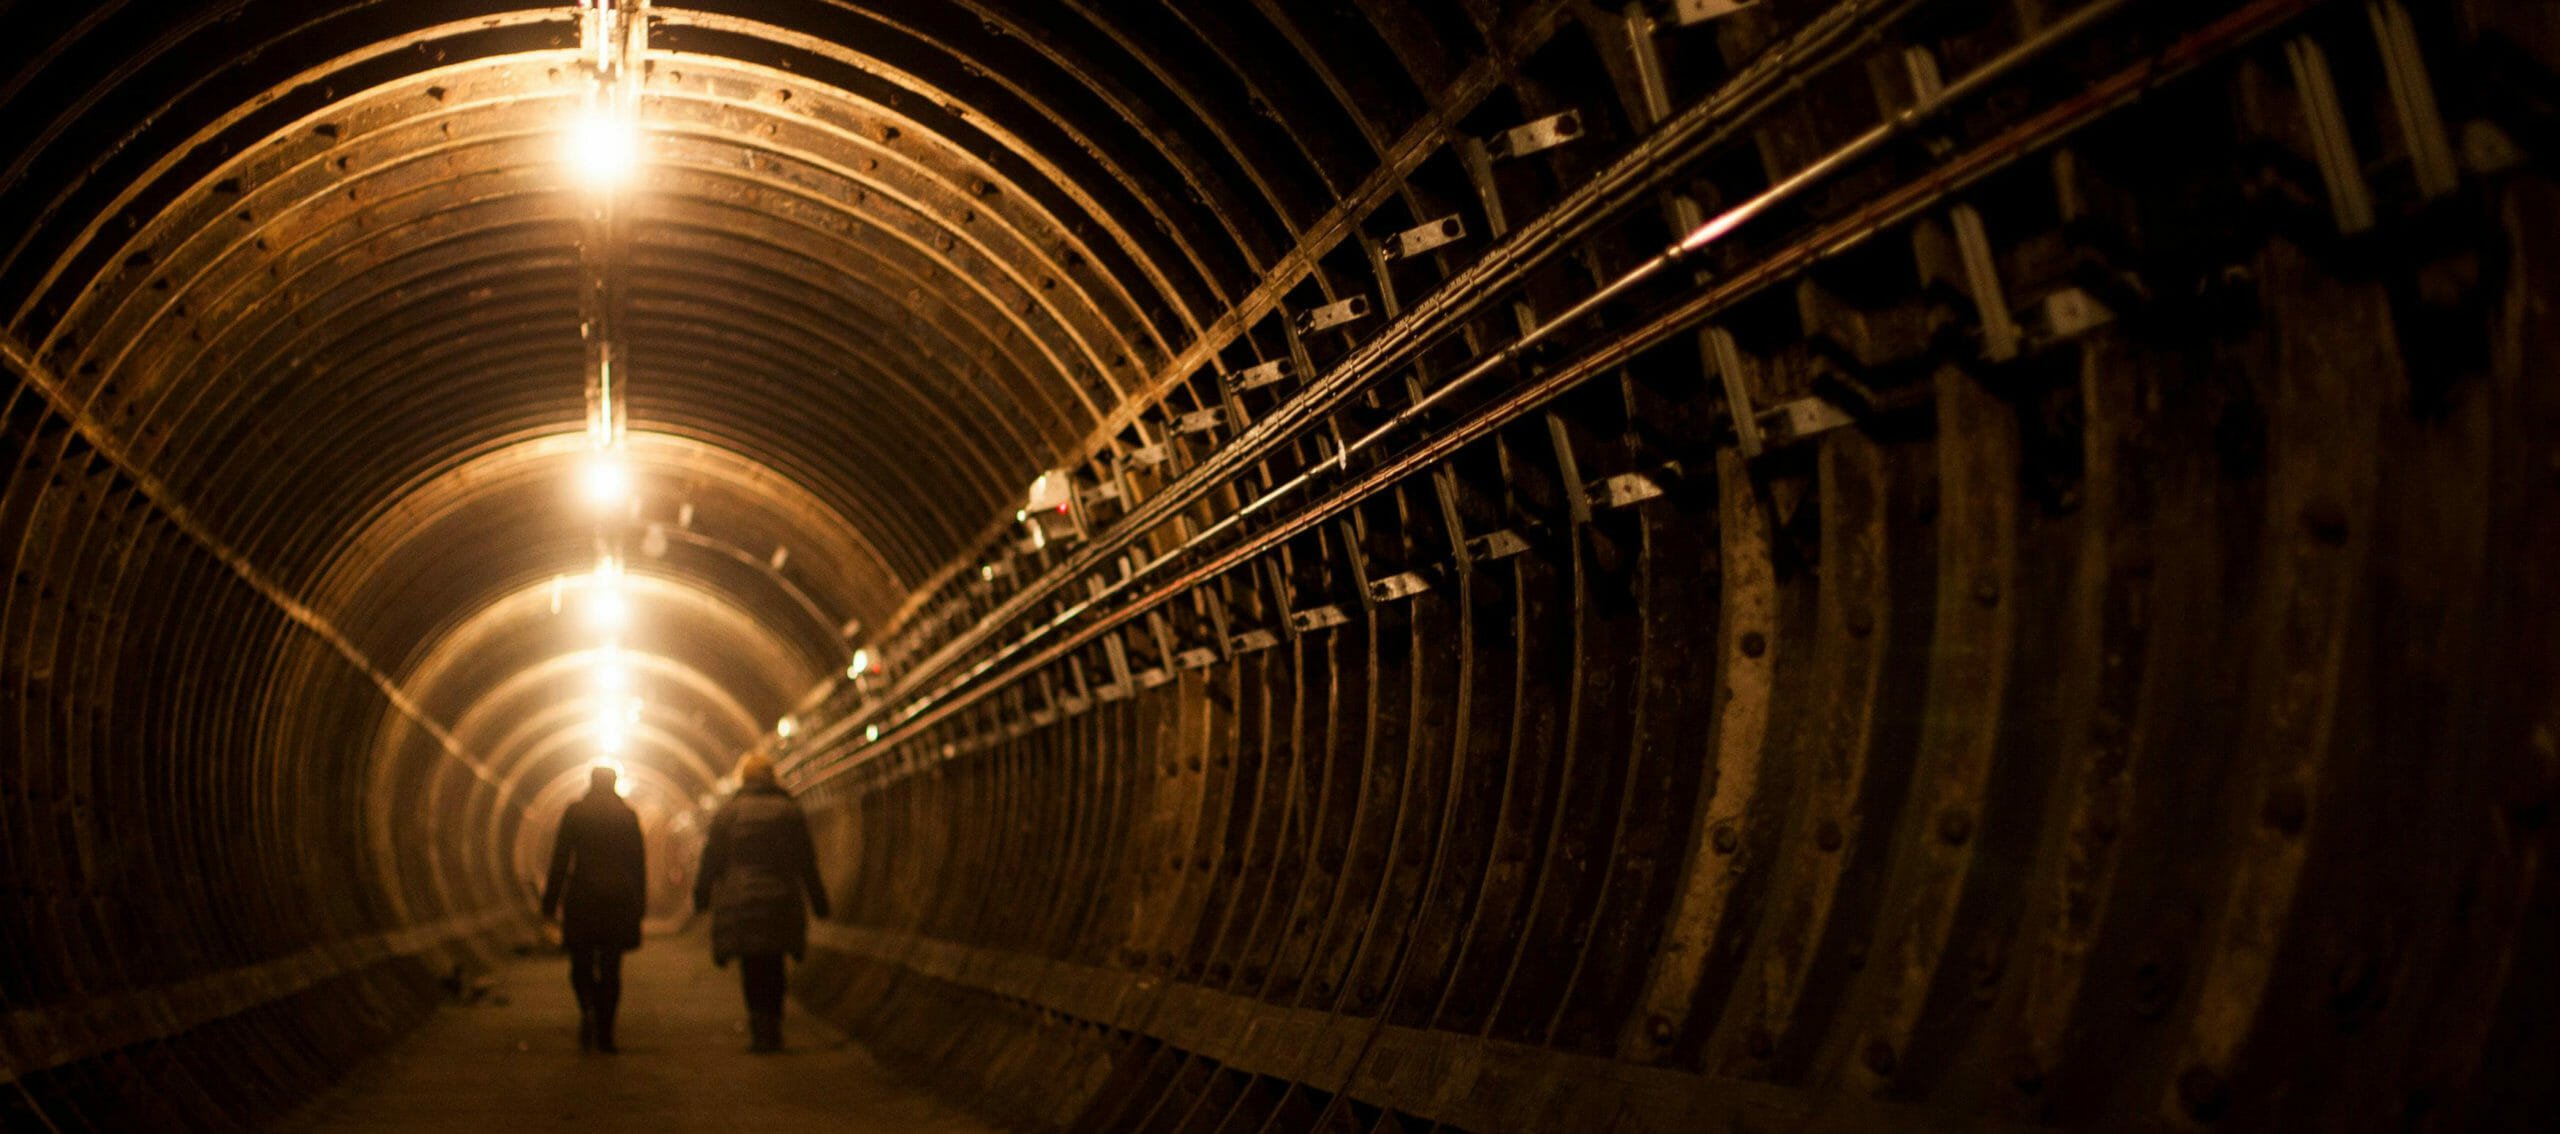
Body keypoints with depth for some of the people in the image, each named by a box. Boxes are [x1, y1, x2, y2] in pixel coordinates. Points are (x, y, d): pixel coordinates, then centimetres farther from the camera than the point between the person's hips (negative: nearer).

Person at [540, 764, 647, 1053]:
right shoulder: (628, 815, 4)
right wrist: (640, 904, 13)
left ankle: (588, 1009, -20)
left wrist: (551, 900, 1)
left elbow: (560, 858, -2)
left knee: (581, 965, 8)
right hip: (619, 898, 1)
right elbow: (639, 860, 6)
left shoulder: (574, 813, -1)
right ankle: (605, 1033, 2)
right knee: (610, 969, 6)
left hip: (582, 899, -1)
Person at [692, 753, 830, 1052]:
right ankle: (773, 1030, 9)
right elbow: (807, 862, 8)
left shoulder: (728, 812, 1)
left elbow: (711, 860, 1)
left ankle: (761, 1030, -7)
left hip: (740, 905, -2)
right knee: (773, 969, 12)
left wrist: (701, 897, 10)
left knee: (752, 970, 2)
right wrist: (818, 902, 13)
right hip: (781, 902, 2)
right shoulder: (790, 811, 6)